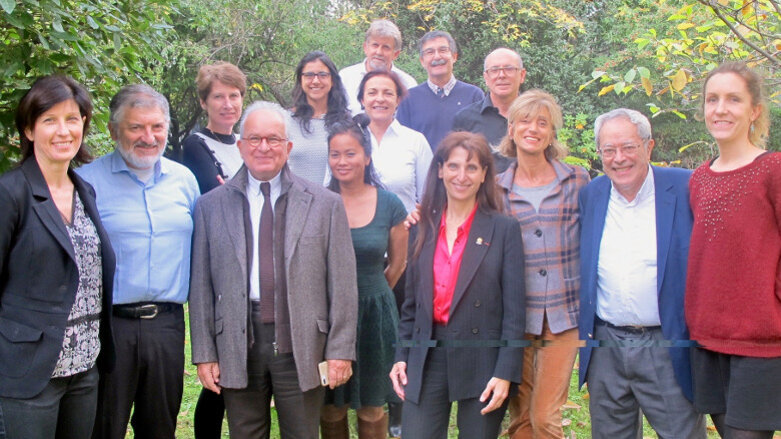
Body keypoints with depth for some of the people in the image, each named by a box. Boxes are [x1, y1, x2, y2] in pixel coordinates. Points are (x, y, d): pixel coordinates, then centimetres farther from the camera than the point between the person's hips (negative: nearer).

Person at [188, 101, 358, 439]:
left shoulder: (325, 204, 3)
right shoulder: (211, 206, 6)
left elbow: (342, 282, 0)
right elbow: (201, 285, 5)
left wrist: (341, 350, -4)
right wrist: (204, 353, 1)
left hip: (302, 344, -1)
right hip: (237, 345, 1)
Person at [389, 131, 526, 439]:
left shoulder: (504, 229, -2)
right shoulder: (425, 227, 8)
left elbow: (514, 309, -5)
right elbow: (411, 303, 13)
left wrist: (505, 373, -11)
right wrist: (401, 356, 6)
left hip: (481, 359, -3)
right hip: (427, 358, 3)